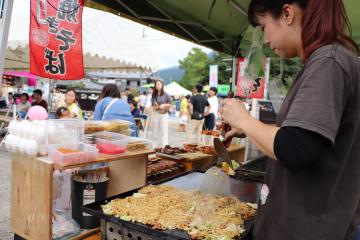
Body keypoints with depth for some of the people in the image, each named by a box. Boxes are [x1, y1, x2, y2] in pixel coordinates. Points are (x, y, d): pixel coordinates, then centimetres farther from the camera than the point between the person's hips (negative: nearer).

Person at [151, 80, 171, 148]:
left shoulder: (165, 95, -2)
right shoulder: (154, 95, 6)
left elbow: (170, 103, 2)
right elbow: (152, 104, 12)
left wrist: (164, 105, -13)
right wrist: (154, 106, -9)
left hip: (164, 114, -3)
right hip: (155, 114, 3)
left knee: (164, 131, -5)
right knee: (155, 130, 7)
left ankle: (164, 146, 0)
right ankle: (156, 146, 17)